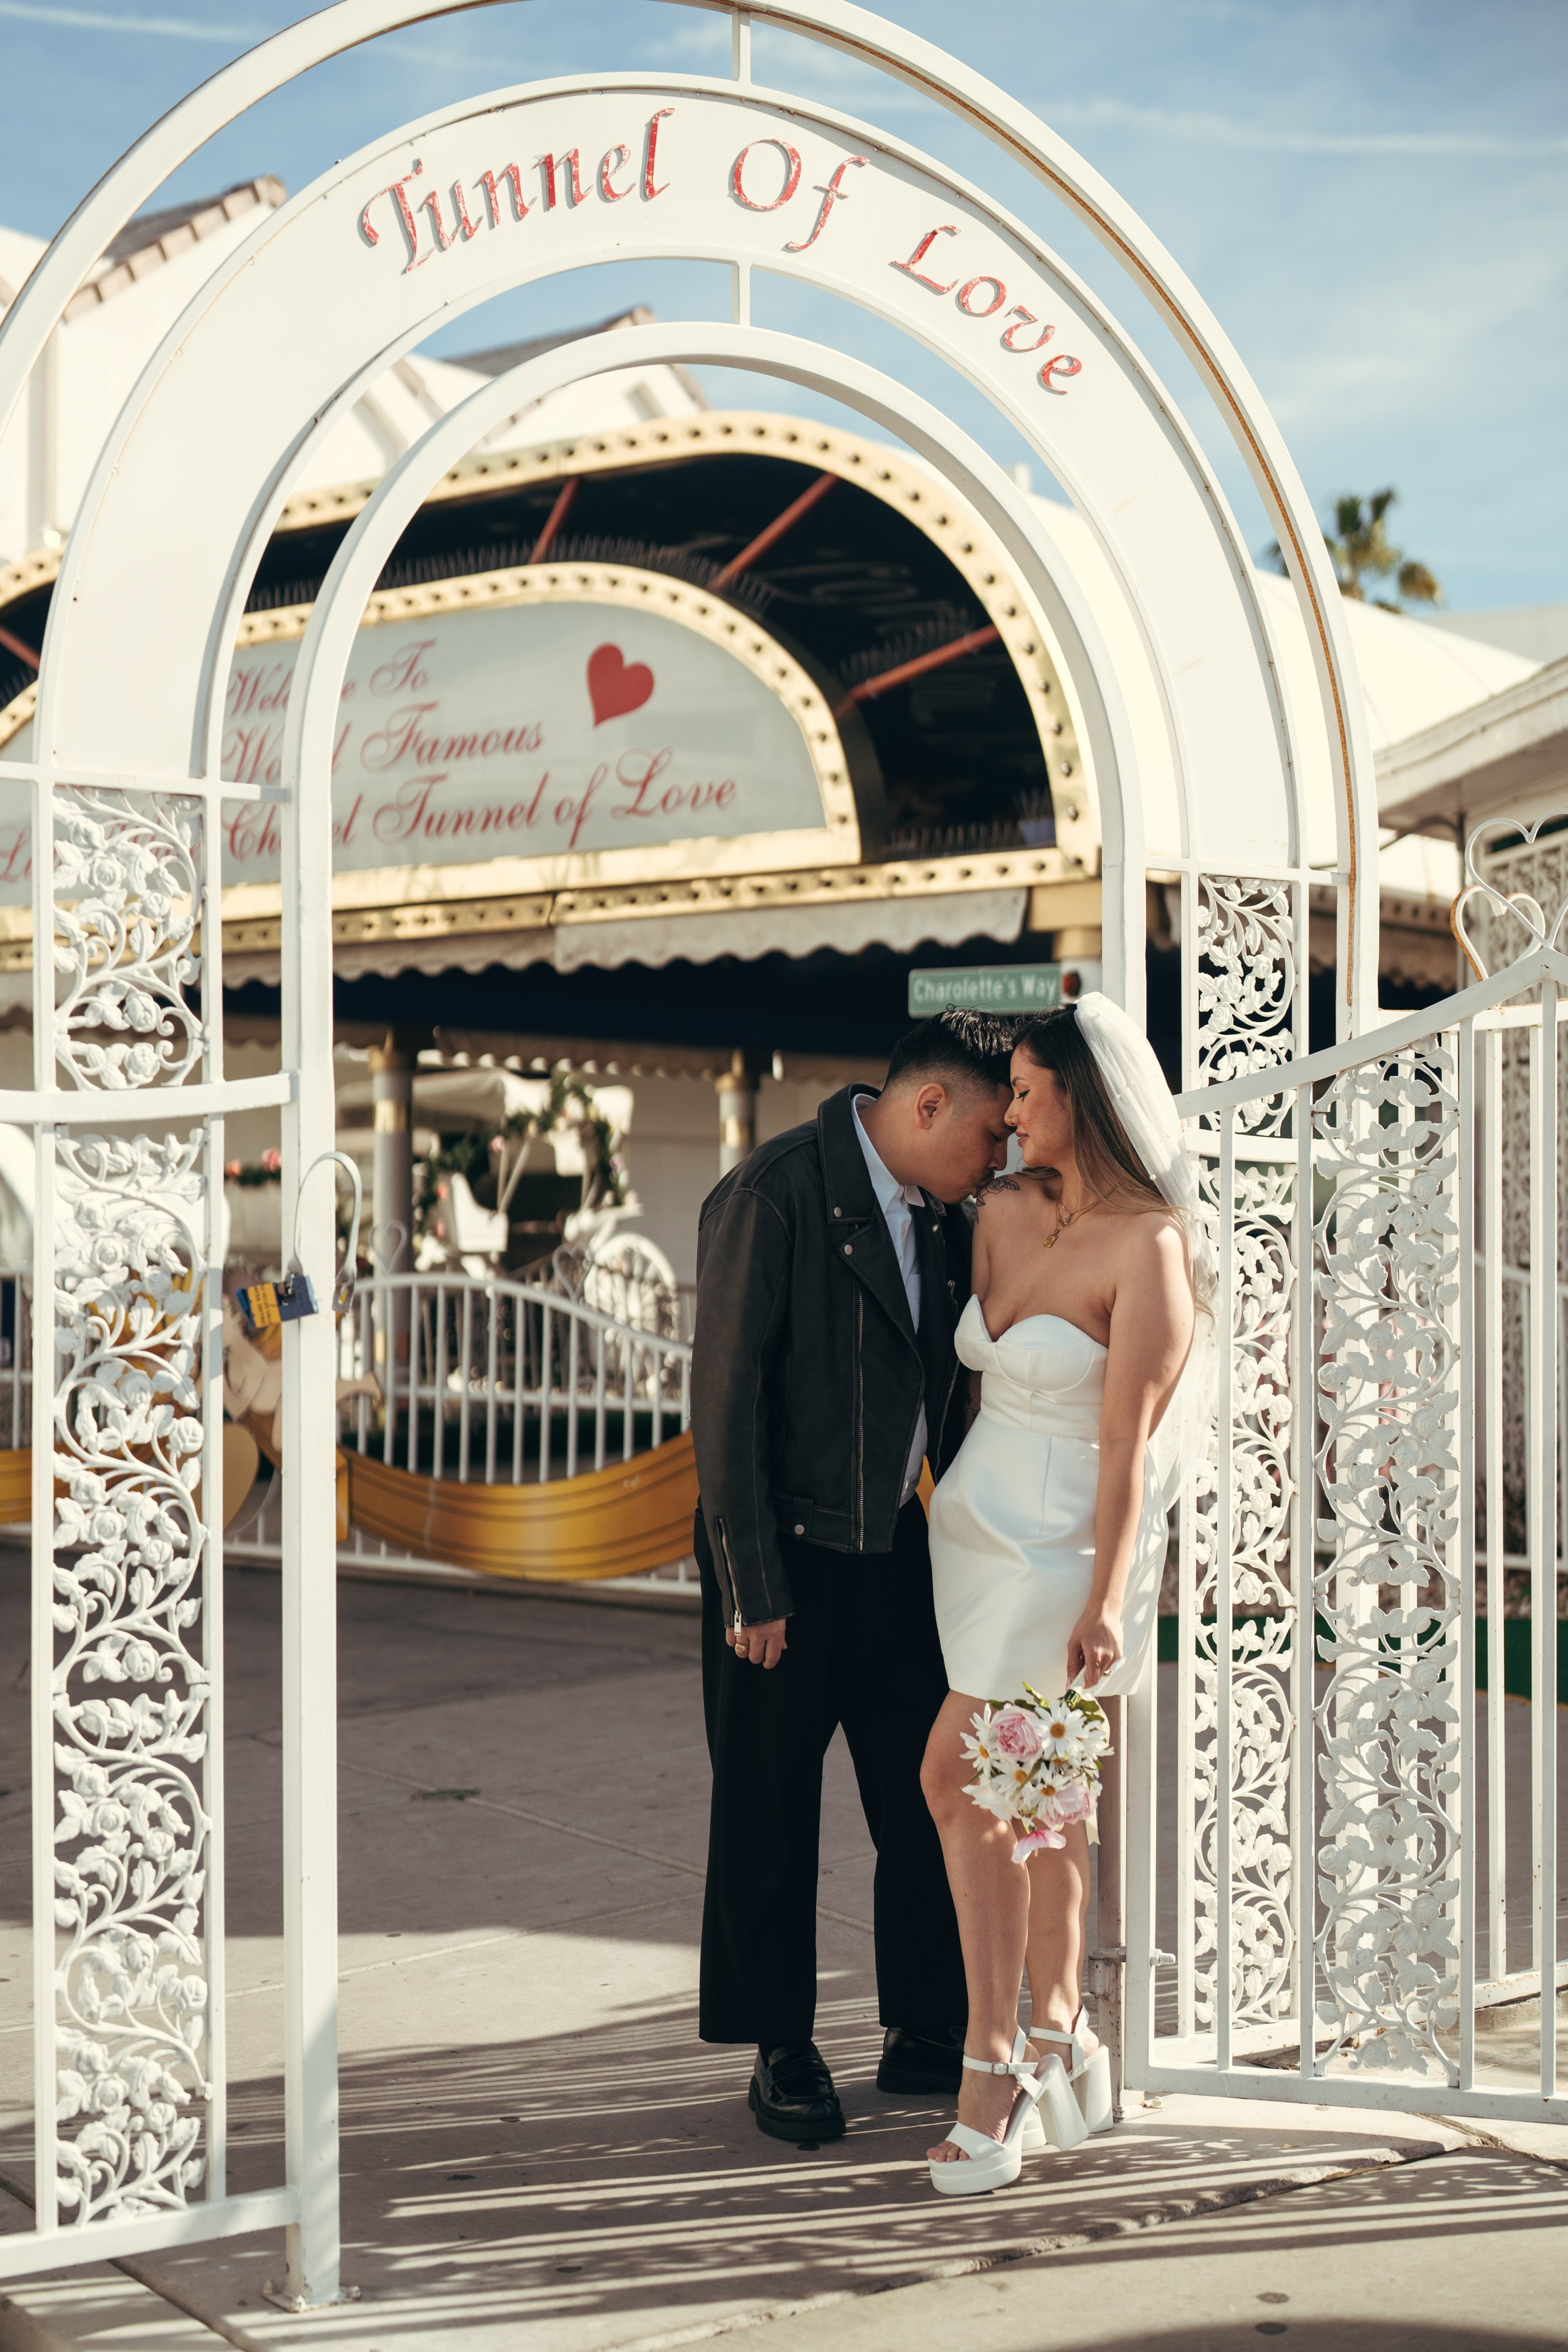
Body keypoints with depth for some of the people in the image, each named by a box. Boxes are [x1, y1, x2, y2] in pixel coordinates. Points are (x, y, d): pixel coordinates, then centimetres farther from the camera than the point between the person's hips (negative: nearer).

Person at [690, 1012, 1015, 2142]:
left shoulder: (941, 1220, 6)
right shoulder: (770, 1196, -16)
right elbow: (725, 1399, -17)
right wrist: (753, 1593, -17)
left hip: (897, 1555, 7)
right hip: (786, 1561, -6)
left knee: (933, 1808, 9)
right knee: (771, 1823, 7)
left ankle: (927, 2037, 24)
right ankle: (784, 2053, 22)